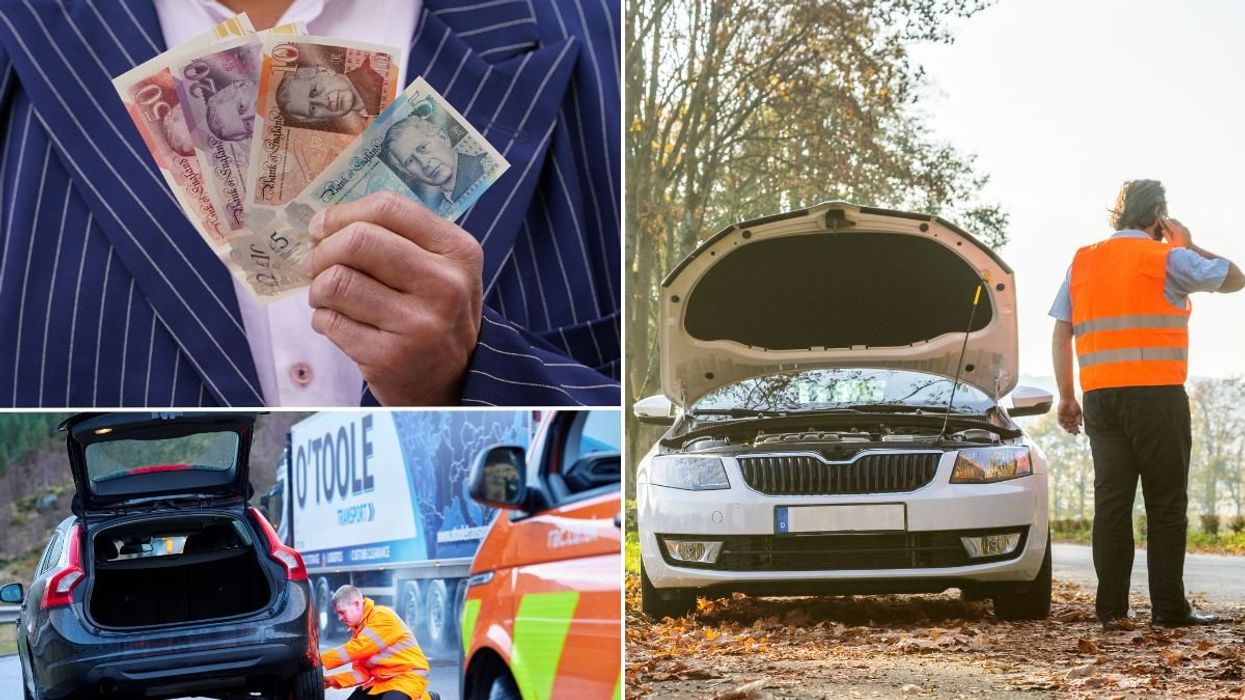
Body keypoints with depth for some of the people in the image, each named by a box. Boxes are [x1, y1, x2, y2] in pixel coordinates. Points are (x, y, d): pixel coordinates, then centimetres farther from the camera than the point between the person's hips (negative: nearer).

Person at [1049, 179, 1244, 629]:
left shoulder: (1082, 262, 13)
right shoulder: (1167, 258, -2)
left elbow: (1061, 334, 11)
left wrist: (1066, 398, 14)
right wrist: (1189, 245, 16)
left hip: (1100, 398, 5)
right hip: (1157, 394, -5)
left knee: (1111, 501, 6)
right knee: (1166, 503, 1)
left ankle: (1111, 609, 3)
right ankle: (1169, 607, 0)